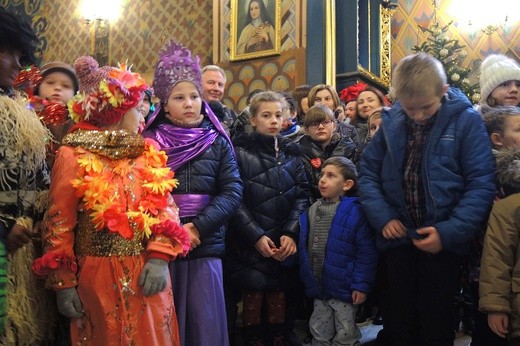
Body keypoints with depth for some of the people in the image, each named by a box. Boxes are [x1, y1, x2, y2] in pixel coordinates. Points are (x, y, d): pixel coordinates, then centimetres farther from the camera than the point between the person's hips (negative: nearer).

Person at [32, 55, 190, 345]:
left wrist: (159, 257, -11)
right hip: (98, 279, -4)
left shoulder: (148, 153, 7)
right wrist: (63, 283, -7)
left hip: (147, 275, 4)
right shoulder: (74, 155, -6)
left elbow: (165, 207, 4)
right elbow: (59, 223, -6)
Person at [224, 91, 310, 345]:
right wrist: (256, 236, -14)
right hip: (249, 244, -3)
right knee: (253, 298, -1)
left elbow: (302, 195, 5)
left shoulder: (291, 153, 14)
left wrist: (291, 233, -8)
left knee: (279, 297, 6)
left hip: (285, 244, 3)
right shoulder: (241, 152, 0)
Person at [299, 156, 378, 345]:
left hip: (343, 287, -5)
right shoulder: (311, 211, 3)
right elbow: (304, 248, 12)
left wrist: (361, 285, -15)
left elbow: (366, 252, -14)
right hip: (318, 288, 6)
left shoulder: (354, 212, -15)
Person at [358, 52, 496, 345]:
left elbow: (481, 184, -11)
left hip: (443, 241, -3)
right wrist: (383, 216, -5)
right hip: (398, 238, 3)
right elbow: (368, 171, 7)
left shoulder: (466, 121, -9)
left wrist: (449, 232, -19)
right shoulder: (392, 121, 1)